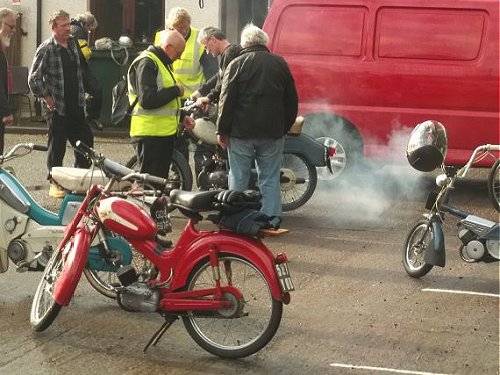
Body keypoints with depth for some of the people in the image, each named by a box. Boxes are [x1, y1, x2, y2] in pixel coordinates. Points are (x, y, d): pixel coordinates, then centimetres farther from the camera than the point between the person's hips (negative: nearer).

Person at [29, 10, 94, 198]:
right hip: (57, 108, -6)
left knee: (86, 141, 7)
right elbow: (34, 78, -10)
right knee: (57, 147, 1)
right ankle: (55, 184, 11)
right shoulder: (46, 49, -10)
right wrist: (46, 98, -10)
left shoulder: (73, 44, 10)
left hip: (76, 106, 6)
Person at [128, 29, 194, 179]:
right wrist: (176, 90, -16)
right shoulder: (146, 63, -15)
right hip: (150, 134, -10)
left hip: (164, 132, 10)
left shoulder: (162, 62, 19)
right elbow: (147, 100, -26)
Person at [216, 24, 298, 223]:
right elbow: (291, 100, 11)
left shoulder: (237, 64, -3)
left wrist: (222, 130, -2)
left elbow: (226, 100, -6)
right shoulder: (280, 63, 8)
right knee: (270, 179, 7)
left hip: (241, 132, -2)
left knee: (238, 179, 5)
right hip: (273, 132, 2)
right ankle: (271, 219, 4)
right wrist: (285, 127, 18)